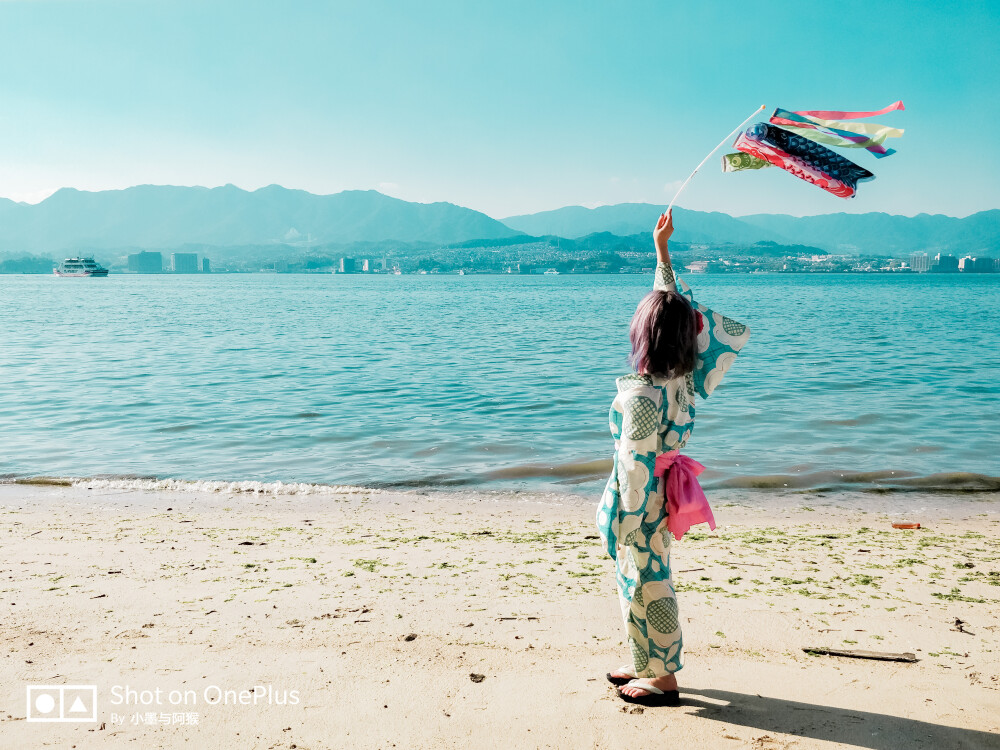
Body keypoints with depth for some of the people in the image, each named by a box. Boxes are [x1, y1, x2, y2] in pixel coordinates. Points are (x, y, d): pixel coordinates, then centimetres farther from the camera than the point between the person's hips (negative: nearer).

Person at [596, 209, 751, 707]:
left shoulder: (640, 396, -28)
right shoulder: (685, 377, -6)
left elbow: (636, 465, -23)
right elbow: (677, 309, 6)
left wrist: (625, 527, -13)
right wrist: (662, 253, 8)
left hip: (642, 502, -8)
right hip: (664, 491, 8)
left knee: (645, 583, 7)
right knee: (649, 580, 21)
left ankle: (662, 680, 23)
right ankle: (649, 666, 36)